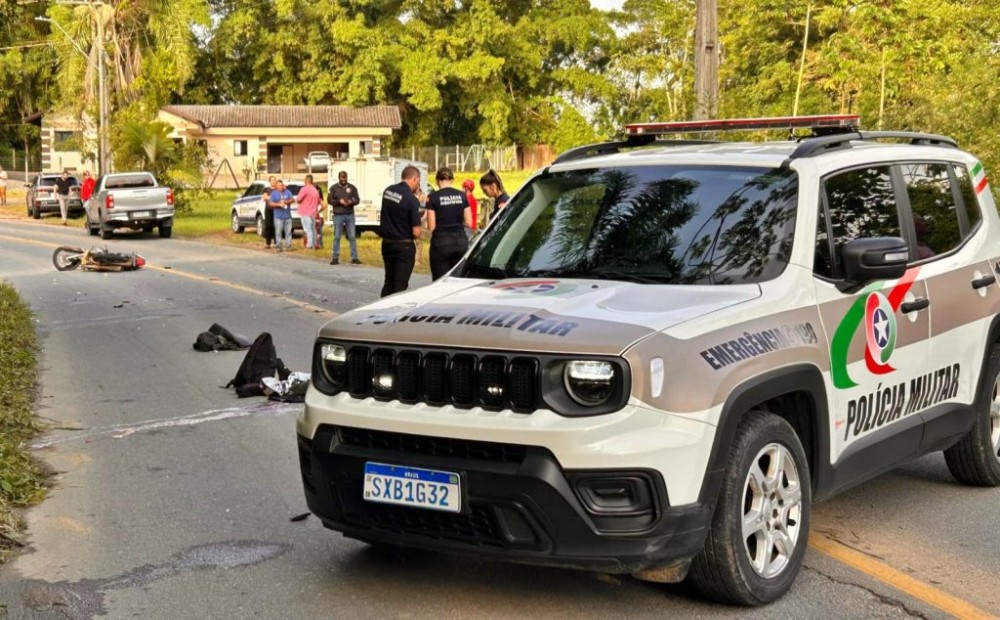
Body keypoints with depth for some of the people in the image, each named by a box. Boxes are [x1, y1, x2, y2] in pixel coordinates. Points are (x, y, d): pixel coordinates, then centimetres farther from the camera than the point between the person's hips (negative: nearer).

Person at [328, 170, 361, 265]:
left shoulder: (352, 187, 9)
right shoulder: (333, 188, 6)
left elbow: (357, 199, 7)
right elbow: (330, 200, 1)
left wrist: (351, 202, -13)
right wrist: (339, 201, -14)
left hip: (350, 215, 1)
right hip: (338, 215, -1)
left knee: (352, 237, 1)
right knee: (337, 237, 0)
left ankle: (354, 257, 4)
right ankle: (335, 258, 4)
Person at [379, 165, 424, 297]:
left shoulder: (388, 191, 0)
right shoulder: (411, 199, -20)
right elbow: (416, 233, -20)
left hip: (386, 243, 6)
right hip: (403, 246, -6)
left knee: (388, 283, 17)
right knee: (400, 286, 2)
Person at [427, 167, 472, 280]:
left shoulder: (434, 197, -5)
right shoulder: (462, 195, 4)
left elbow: (431, 227, -6)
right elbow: (468, 223, 4)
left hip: (441, 241, -3)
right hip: (460, 241, 3)